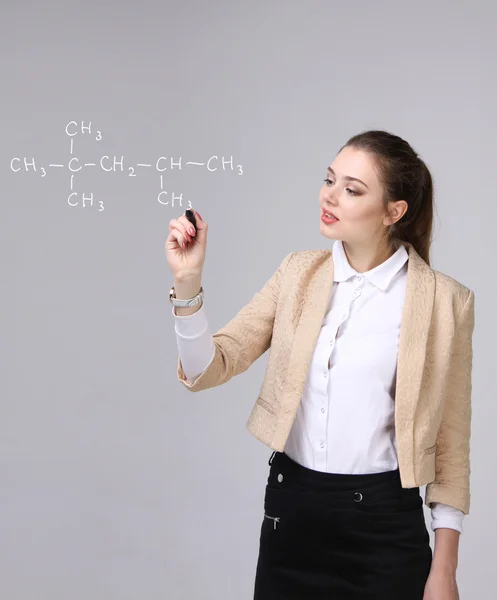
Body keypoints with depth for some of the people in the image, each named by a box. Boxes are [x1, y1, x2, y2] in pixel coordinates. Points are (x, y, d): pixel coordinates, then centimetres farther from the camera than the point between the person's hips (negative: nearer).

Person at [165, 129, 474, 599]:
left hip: (382, 524, -3)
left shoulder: (444, 299, -9)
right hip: (289, 508, 3)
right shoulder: (299, 272, 1)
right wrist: (187, 280, -19)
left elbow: (449, 440, -2)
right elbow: (207, 370, -4)